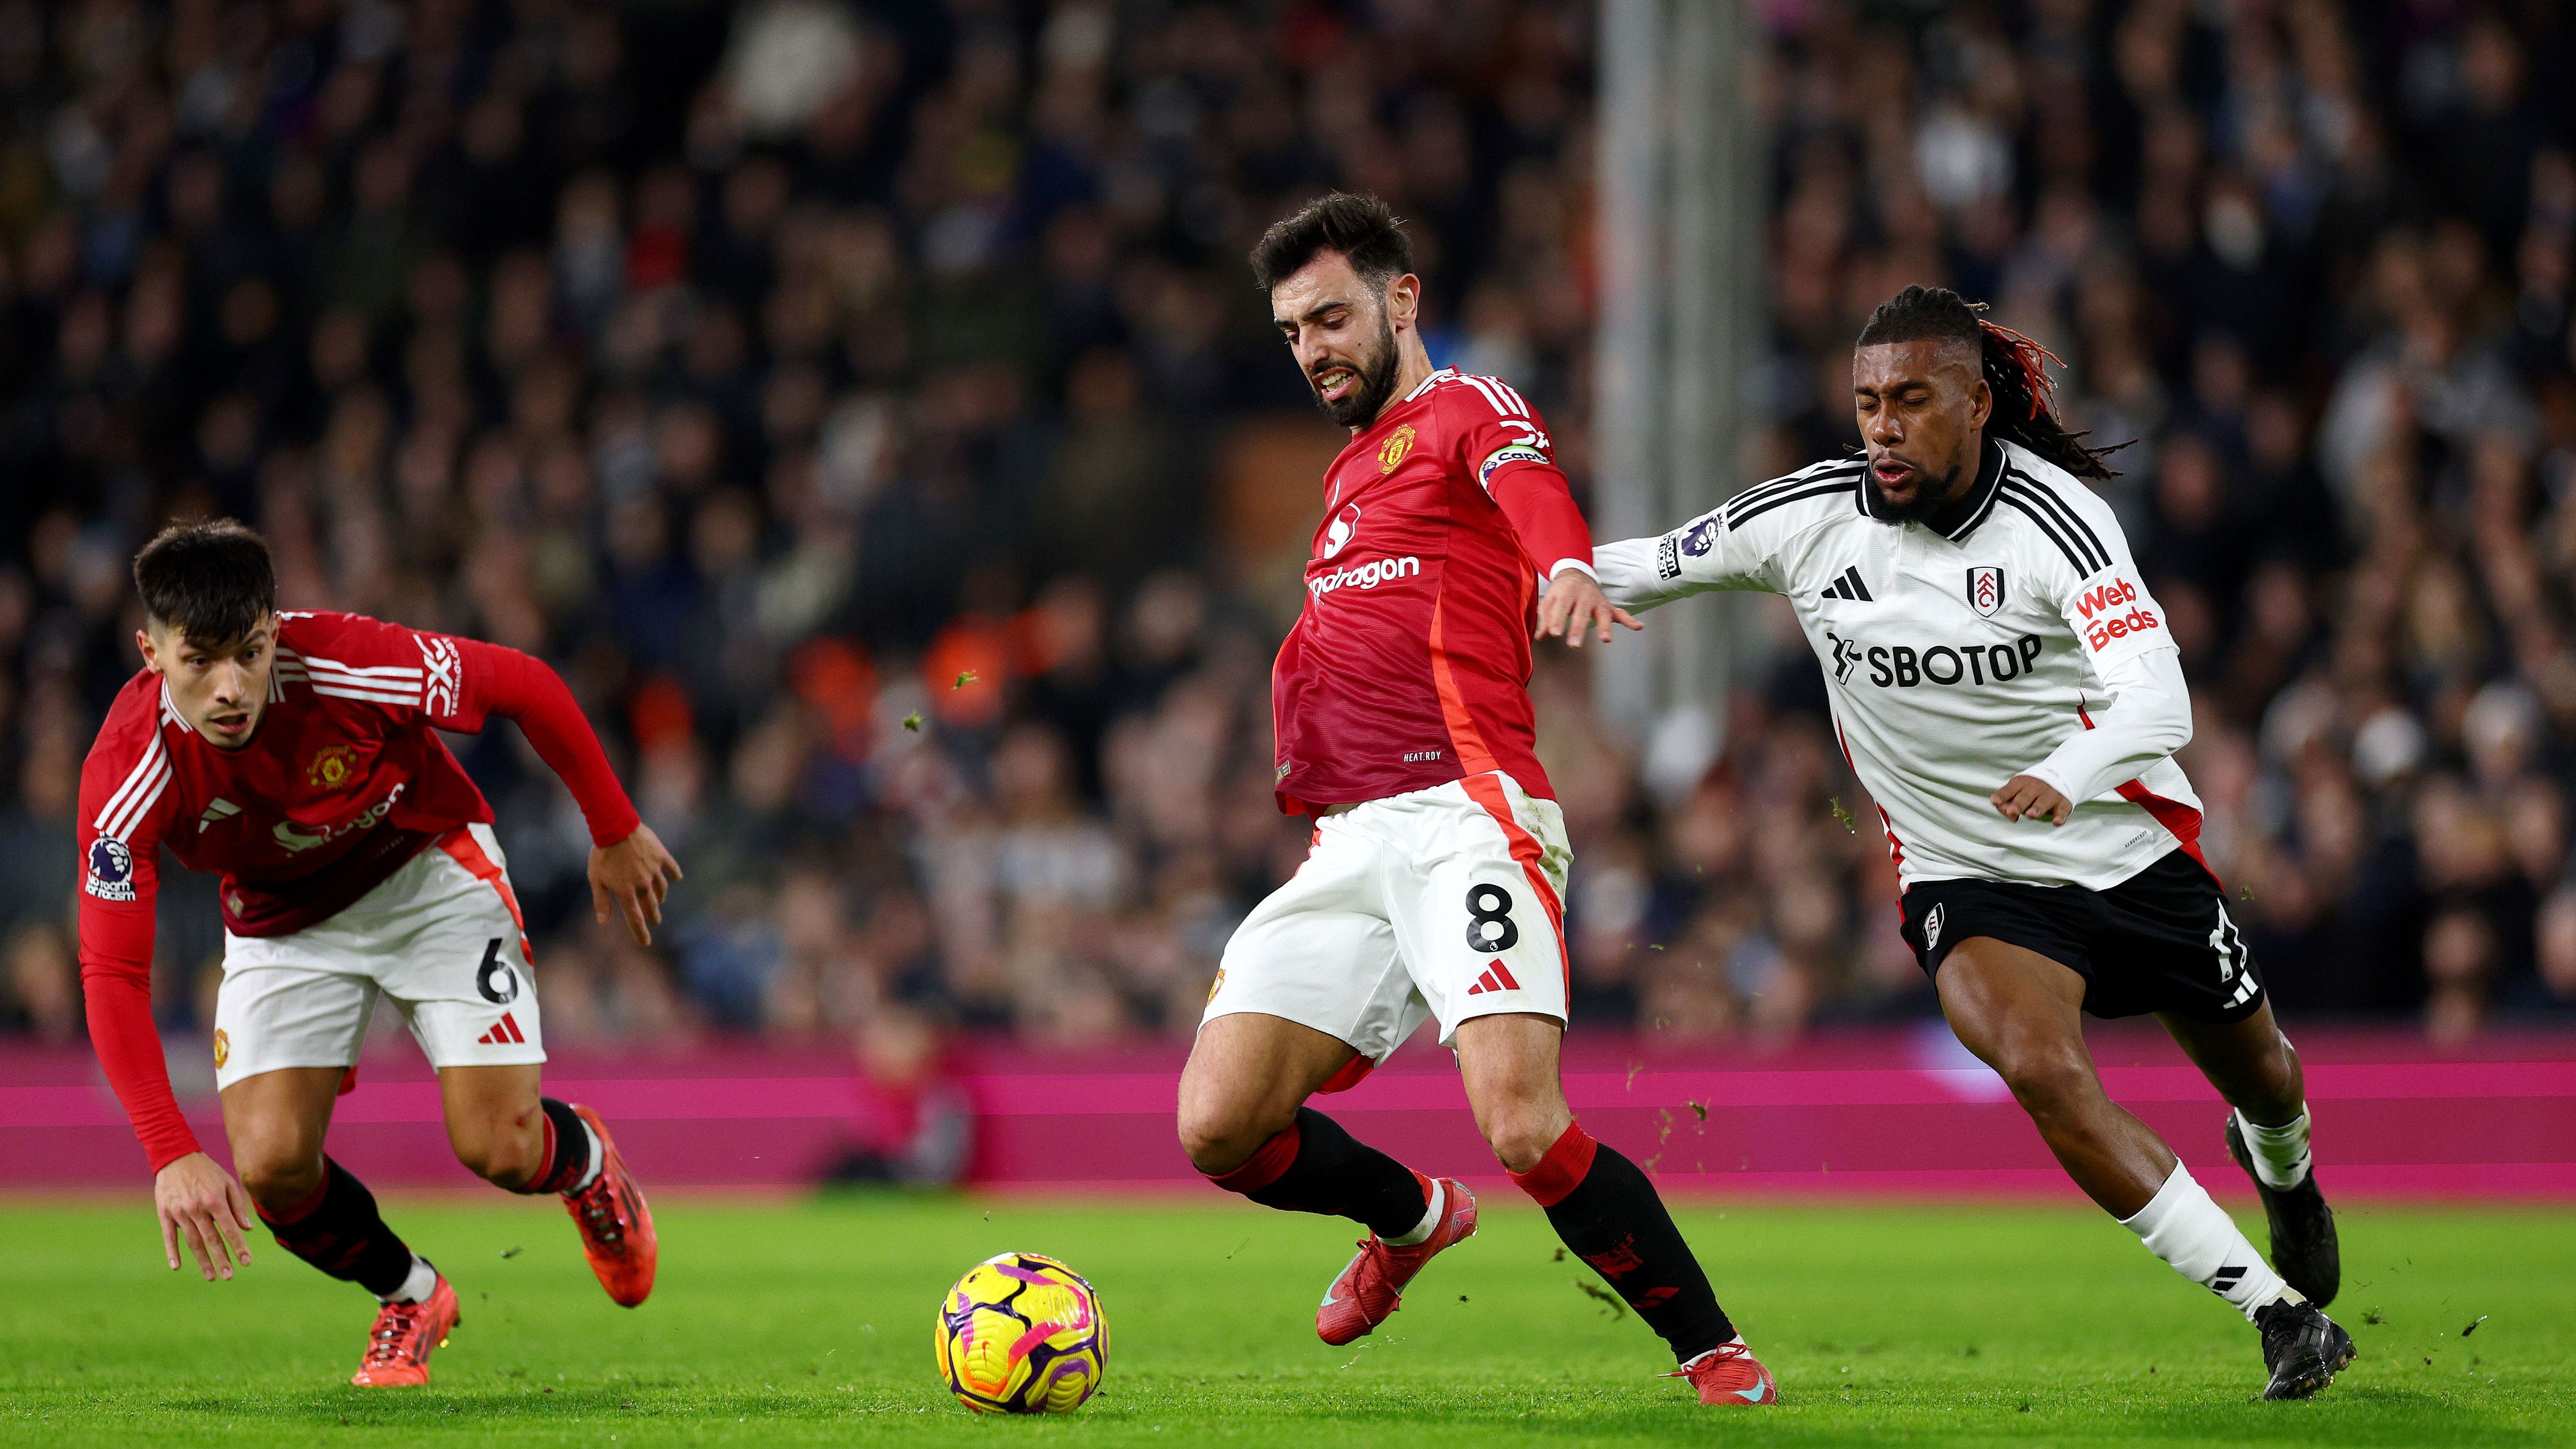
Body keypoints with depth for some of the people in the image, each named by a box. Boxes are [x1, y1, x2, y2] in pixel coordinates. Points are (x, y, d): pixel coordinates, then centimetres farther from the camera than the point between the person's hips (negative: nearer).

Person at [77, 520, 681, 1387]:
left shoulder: (357, 668, -34)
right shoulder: (130, 771, -30)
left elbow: (525, 687, -16)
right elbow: (113, 971, -28)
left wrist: (615, 834, -6)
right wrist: (171, 1152, -38)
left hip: (431, 871, -1)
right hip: (281, 919, 2)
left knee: (499, 1149, -11)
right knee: (271, 1165, -16)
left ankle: (583, 1159, 29)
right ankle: (410, 1299, 16)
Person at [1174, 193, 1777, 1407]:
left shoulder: (1468, 413, 5)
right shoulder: (1350, 472, 29)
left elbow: (1535, 493, -20)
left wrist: (1568, 568, -42)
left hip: (1463, 816, -7)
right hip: (1349, 842, 7)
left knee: (1520, 1125, -24)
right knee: (1220, 1127, -7)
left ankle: (1716, 1356, -6)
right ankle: (1411, 1219, 23)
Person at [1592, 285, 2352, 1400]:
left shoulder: (2055, 516, -22)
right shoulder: (1809, 520, -12)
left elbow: (2157, 698, -33)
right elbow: (1644, 569, 3)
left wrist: (2068, 776, -53)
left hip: (2132, 847, -1)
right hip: (1968, 879, 1)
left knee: (2258, 1075, 19)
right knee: (2039, 1067, -29)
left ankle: (2283, 1171, 61)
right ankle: (2280, 1311, -21)